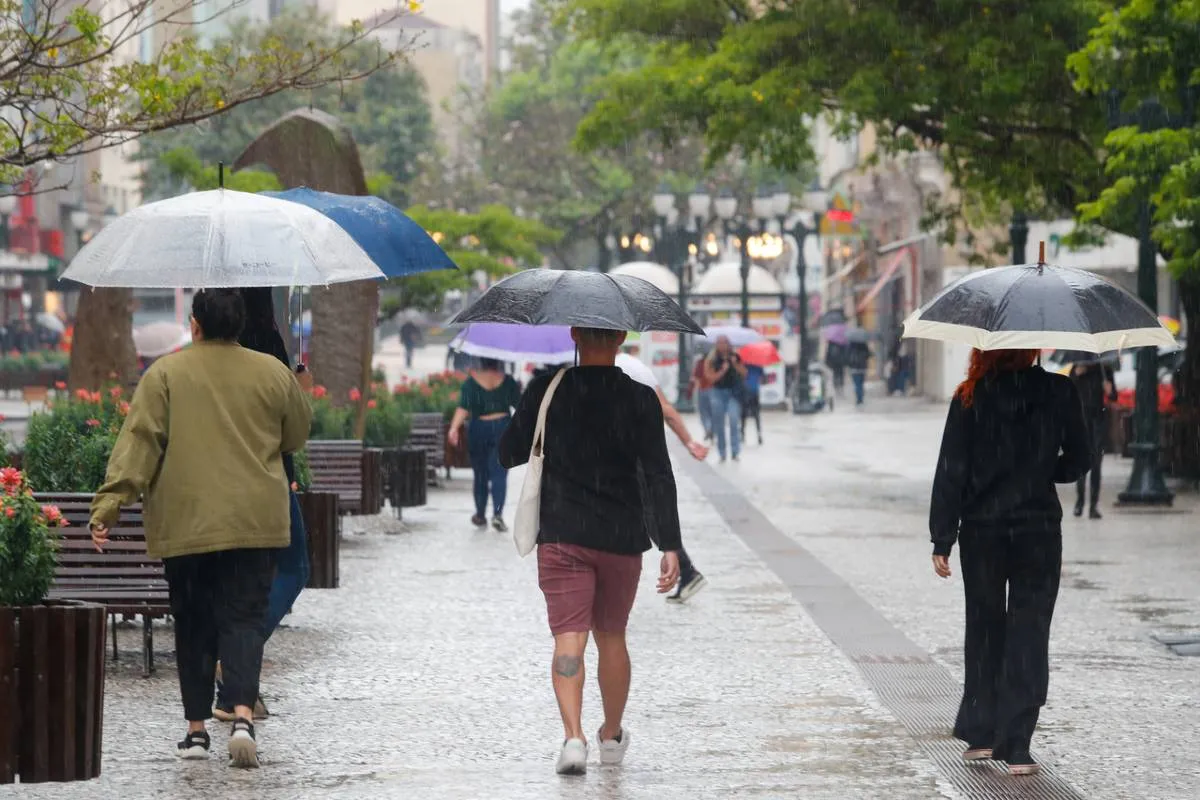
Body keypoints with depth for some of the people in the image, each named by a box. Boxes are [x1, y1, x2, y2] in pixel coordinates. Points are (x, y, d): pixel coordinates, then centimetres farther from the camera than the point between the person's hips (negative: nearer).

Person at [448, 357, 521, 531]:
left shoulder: (472, 381, -3)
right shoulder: (507, 381, -1)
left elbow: (463, 407, -14)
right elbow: (518, 405, 2)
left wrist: (454, 428, -19)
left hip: (479, 428, 1)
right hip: (502, 427, -1)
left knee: (481, 474, 13)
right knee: (499, 474, -3)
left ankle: (480, 515, 22)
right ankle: (498, 513, -21)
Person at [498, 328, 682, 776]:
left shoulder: (545, 392, -3)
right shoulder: (640, 400, -5)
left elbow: (508, 455, 6)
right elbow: (659, 477, -9)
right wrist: (670, 546, -9)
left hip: (560, 535, -1)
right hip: (621, 538, 1)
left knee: (568, 638, -5)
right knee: (611, 637, 17)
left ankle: (573, 736, -24)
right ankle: (612, 736, 31)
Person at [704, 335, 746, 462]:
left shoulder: (735, 357, 2)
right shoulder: (711, 360, -1)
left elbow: (744, 374, 2)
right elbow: (711, 378, -7)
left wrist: (735, 365, -13)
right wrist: (723, 370, -18)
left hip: (734, 392, -1)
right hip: (718, 392, 1)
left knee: (734, 420, -17)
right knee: (719, 425, 4)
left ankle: (735, 452, -14)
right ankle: (722, 454, 15)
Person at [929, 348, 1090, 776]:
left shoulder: (970, 398, -6)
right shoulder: (1059, 392, -6)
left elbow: (951, 471, -7)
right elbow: (1079, 459, 2)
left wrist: (942, 538, -2)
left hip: (981, 532, 1)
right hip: (1039, 531, -1)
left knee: (984, 628, 16)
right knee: (1028, 635, 2)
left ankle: (980, 734, 20)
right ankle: (1015, 746, -4)